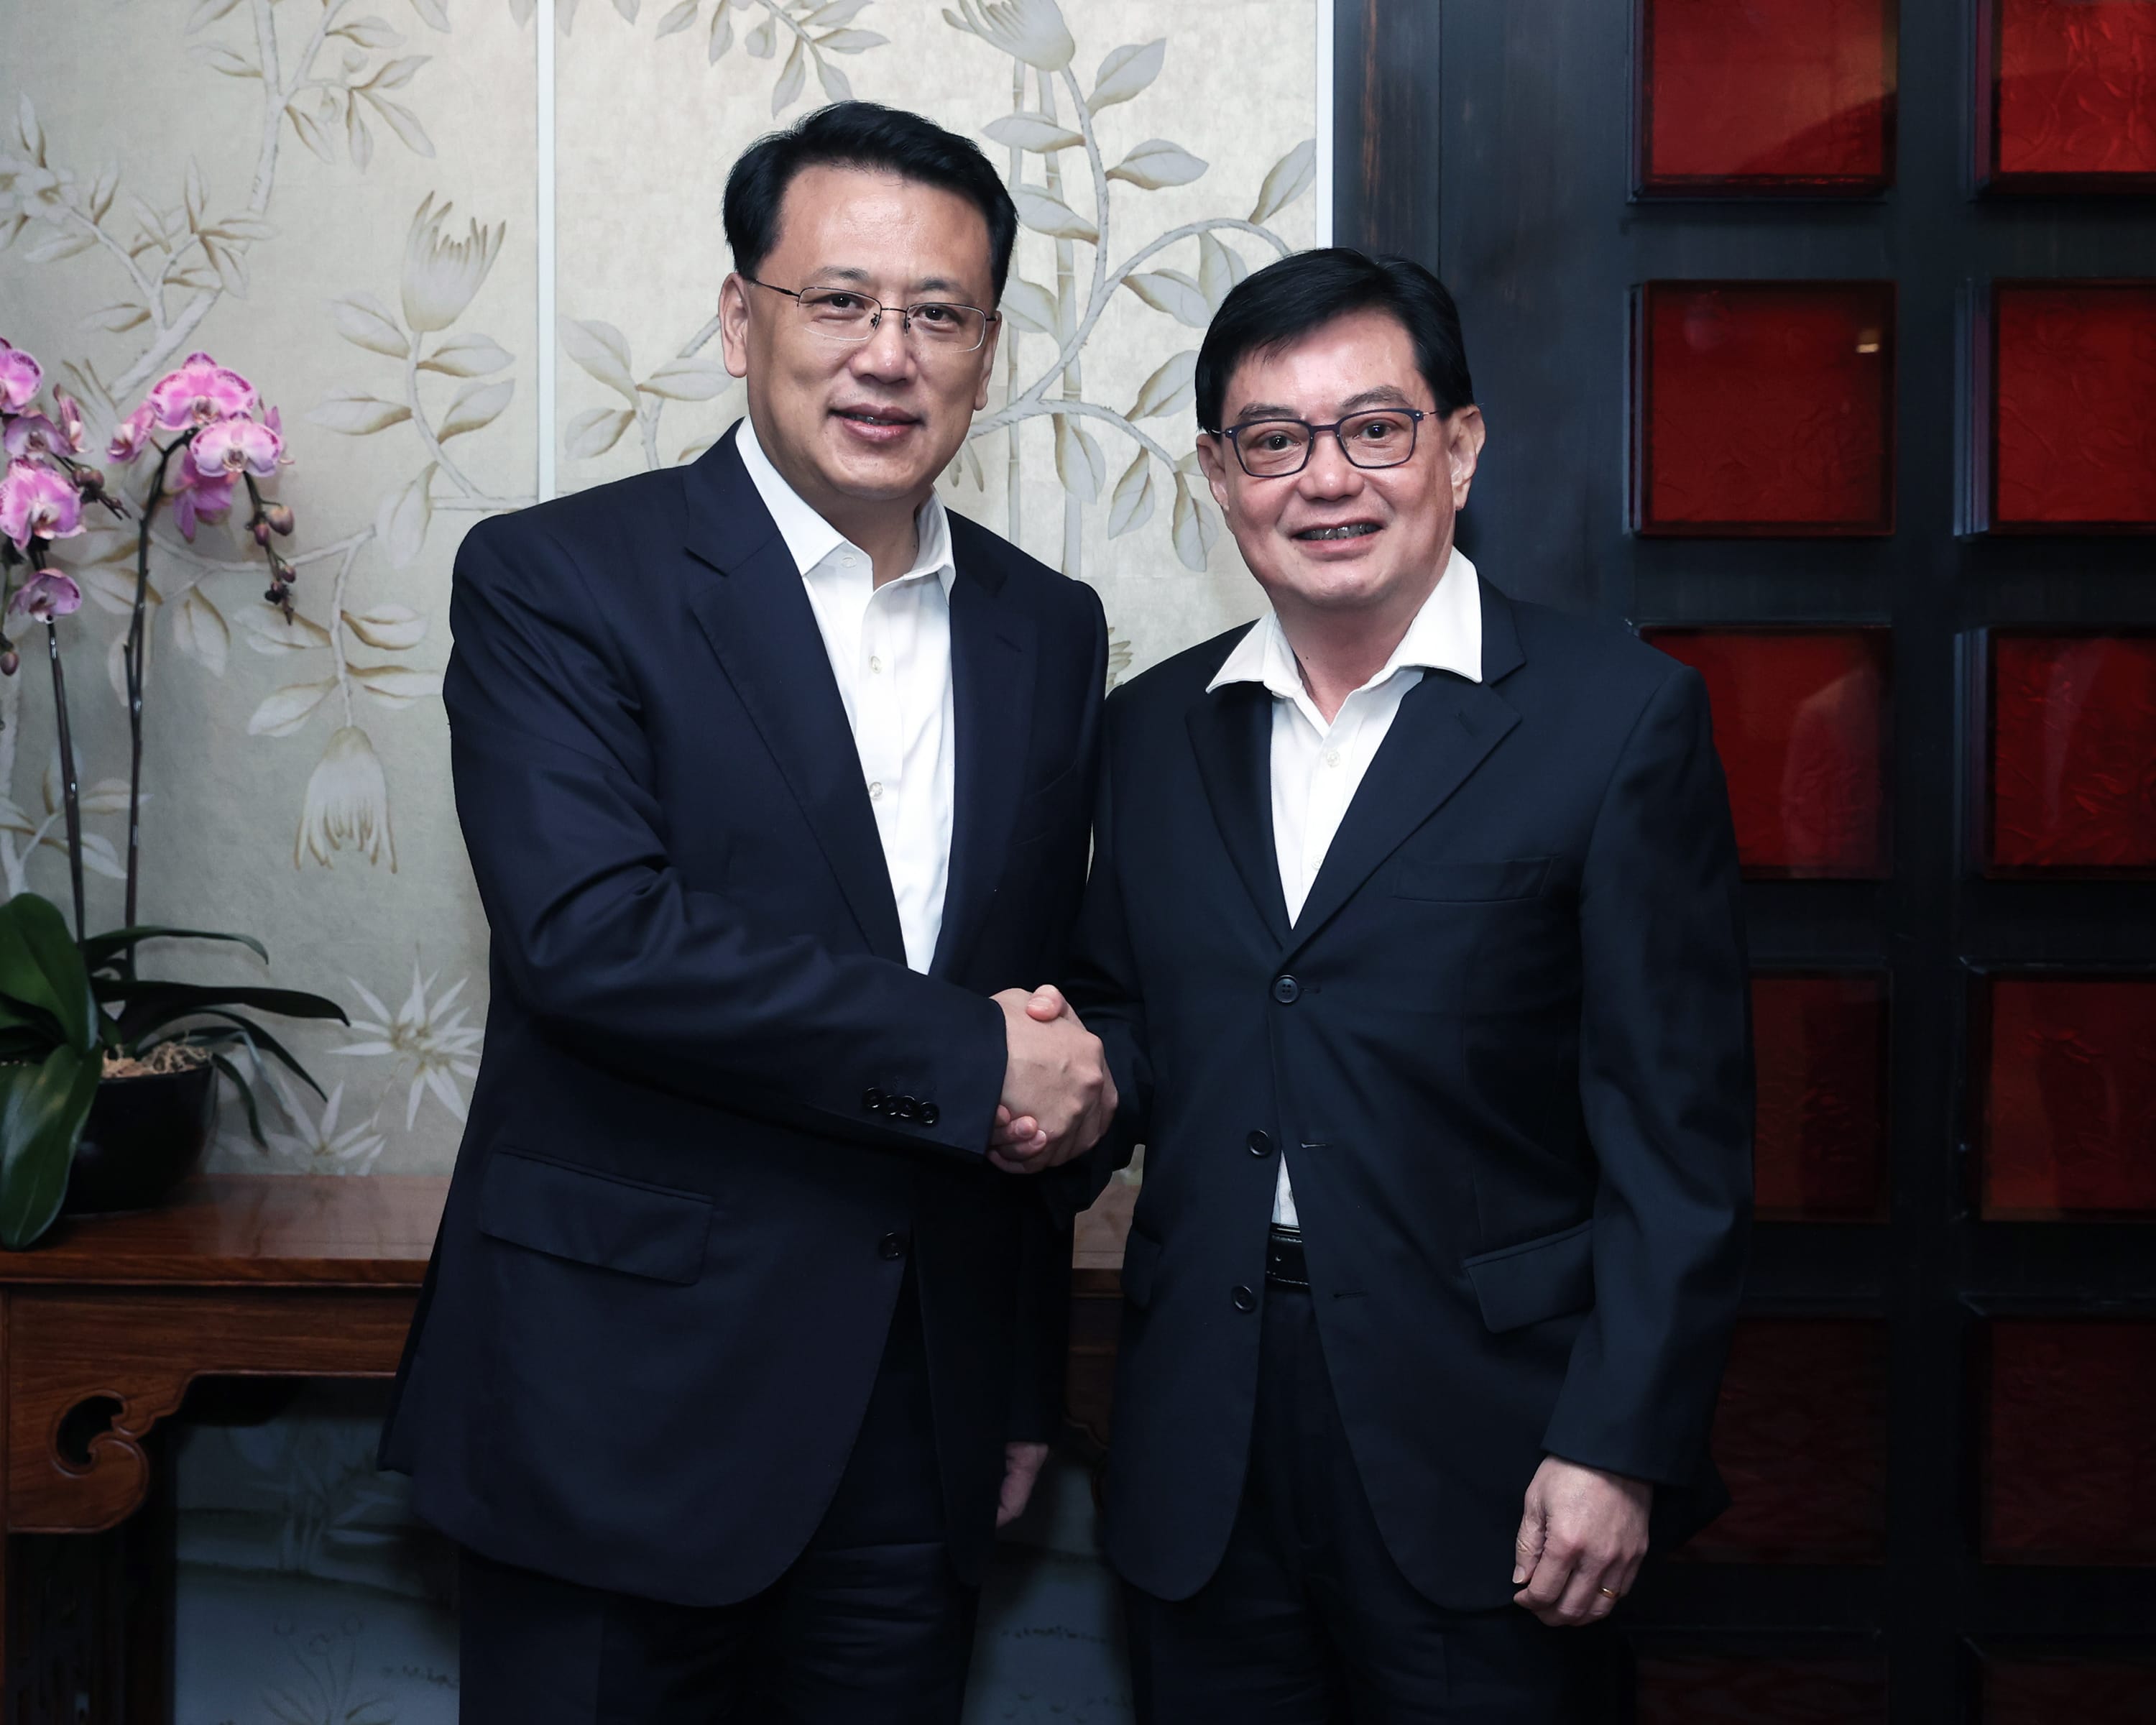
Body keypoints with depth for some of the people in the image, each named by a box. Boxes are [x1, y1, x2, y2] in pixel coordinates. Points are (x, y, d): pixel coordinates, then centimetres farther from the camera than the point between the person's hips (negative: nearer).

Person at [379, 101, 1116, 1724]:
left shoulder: (1050, 630, 9)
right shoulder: (557, 579, -7)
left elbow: (1050, 1016, 13)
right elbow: (590, 934, -21)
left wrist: (1027, 1386, 15)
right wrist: (964, 1059, -16)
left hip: (919, 1413, 5)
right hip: (625, 1400, -4)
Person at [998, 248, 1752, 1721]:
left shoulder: (1622, 716, -5)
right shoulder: (1153, 730, 9)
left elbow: (1679, 1128, -8)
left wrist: (1620, 1447, -12)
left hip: (1478, 1443, -4)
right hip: (1202, 1459, 4)